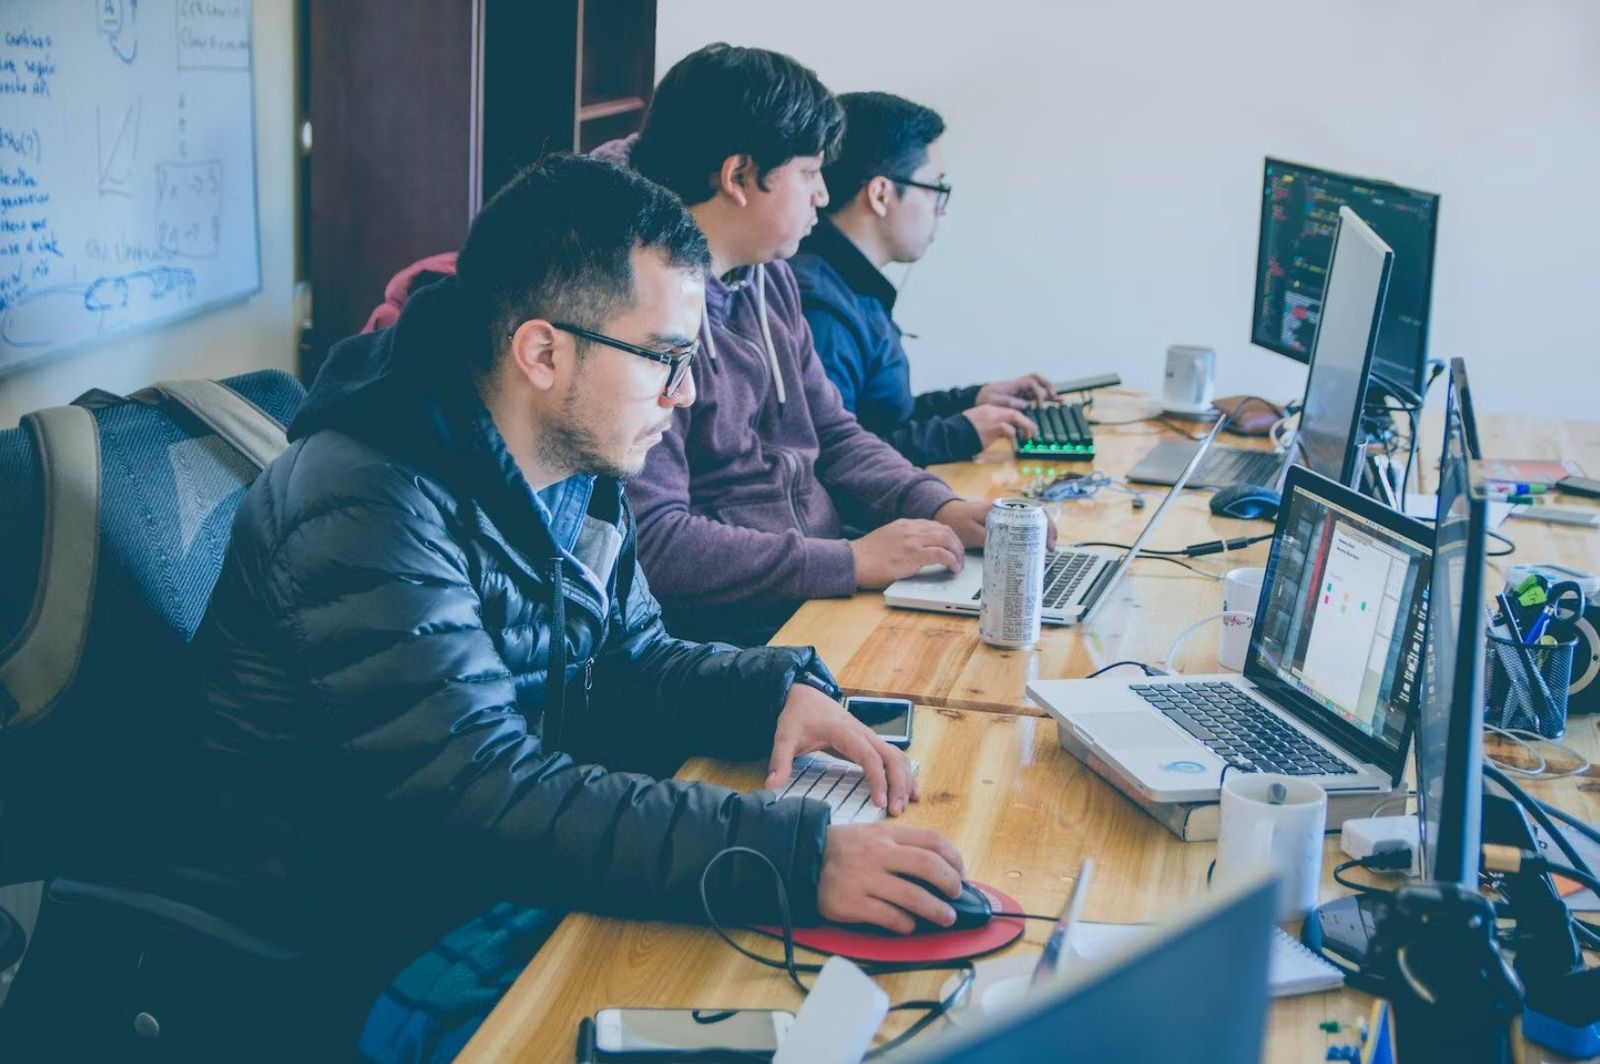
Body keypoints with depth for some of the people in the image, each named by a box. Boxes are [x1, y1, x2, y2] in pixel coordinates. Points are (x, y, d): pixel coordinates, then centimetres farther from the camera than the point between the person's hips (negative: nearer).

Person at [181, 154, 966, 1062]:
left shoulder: (578, 472, 3)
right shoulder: (366, 516, -26)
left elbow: (629, 663, 14)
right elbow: (485, 801, -33)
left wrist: (782, 691, -8)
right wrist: (796, 858, -38)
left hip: (525, 879, 8)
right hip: (366, 956, -8)